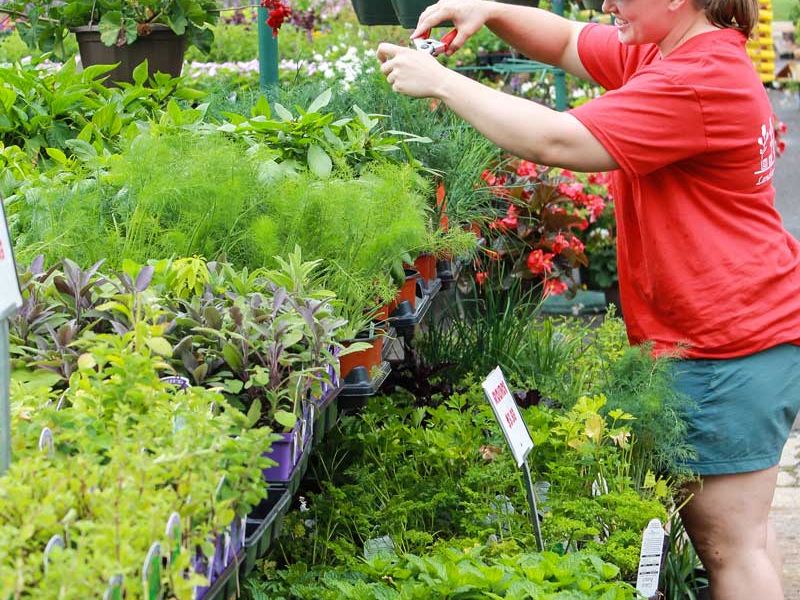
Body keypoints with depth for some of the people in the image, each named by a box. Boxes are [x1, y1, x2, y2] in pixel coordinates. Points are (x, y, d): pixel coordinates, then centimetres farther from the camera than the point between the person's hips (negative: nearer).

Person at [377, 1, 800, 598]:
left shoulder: (701, 79, -23)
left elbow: (556, 141, -26)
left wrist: (441, 81, -19)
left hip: (732, 342, -10)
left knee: (728, 537, -3)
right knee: (735, 521, 18)